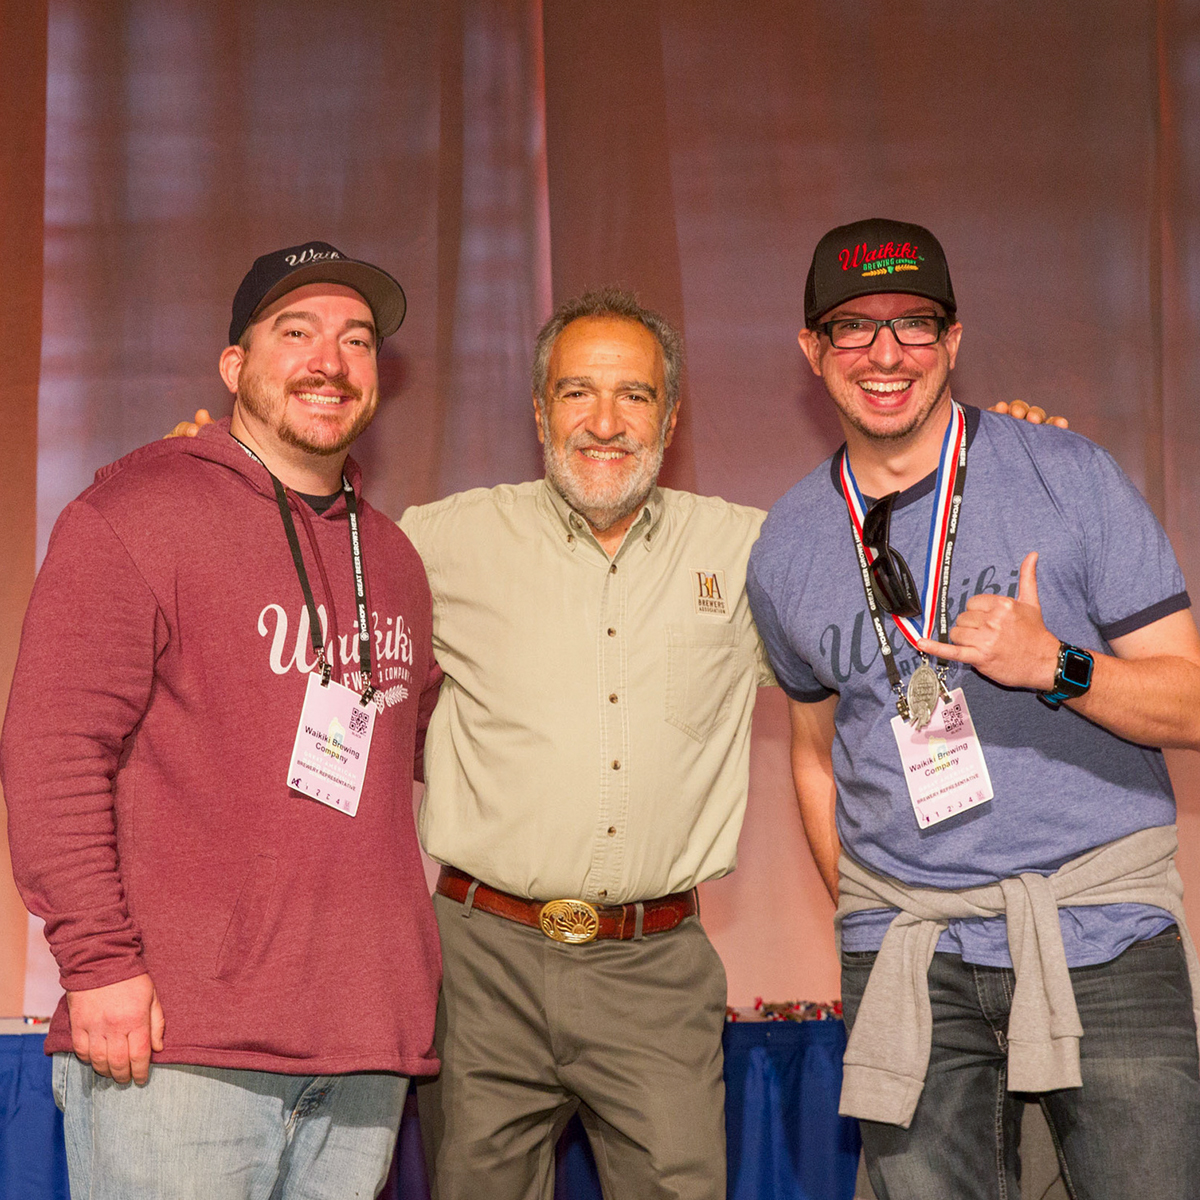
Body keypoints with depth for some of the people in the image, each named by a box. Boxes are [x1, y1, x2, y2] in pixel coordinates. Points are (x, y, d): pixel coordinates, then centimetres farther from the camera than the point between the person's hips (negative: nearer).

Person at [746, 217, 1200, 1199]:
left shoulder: (1071, 478, -1)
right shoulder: (786, 551, 8)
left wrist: (1056, 665, -18)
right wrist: (860, 913, 13)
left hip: (1104, 931, -2)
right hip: (909, 951, 2)